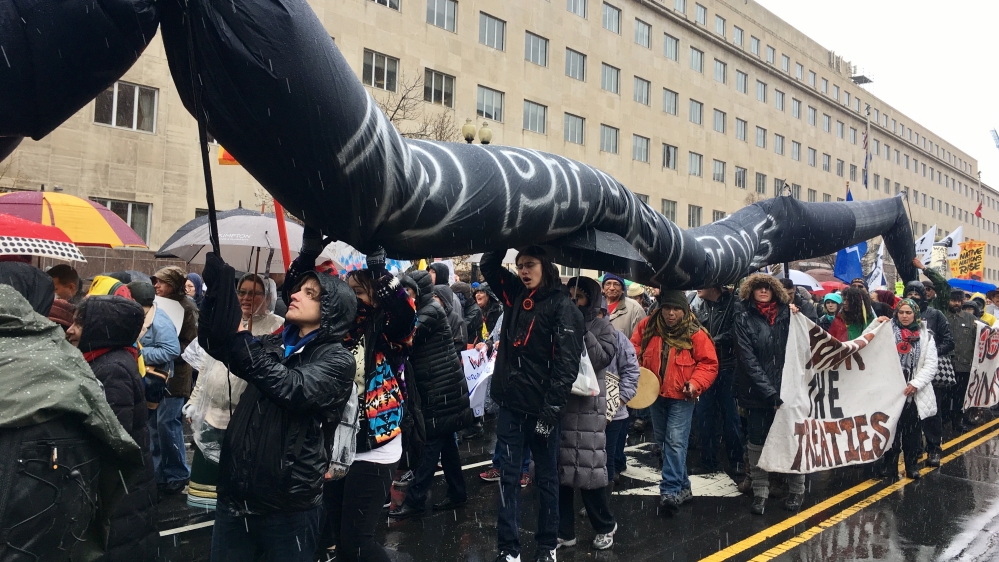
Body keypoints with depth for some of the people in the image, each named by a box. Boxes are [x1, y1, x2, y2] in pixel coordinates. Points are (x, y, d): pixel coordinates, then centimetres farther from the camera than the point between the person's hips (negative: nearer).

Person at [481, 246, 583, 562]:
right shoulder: (514, 294, 7)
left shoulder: (562, 306, -9)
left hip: (540, 408, -5)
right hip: (510, 405, 5)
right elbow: (488, 265, 17)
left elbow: (567, 363, -14)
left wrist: (551, 410, -18)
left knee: (546, 477, 10)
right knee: (508, 476, 7)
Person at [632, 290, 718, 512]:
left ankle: (671, 490, -10)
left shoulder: (695, 333, -11)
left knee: (675, 442, -14)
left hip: (681, 397, -5)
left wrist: (695, 383, -20)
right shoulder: (647, 327, -2)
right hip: (655, 394, 5)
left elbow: (709, 364, -6)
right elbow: (634, 347, 13)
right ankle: (682, 486, 29)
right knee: (662, 442, 14)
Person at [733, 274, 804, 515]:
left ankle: (796, 490, 19)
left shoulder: (787, 314, 6)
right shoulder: (744, 318, 0)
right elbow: (748, 359, -8)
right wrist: (769, 392, -14)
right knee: (757, 442, 5)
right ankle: (760, 492, 16)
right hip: (758, 392, -1)